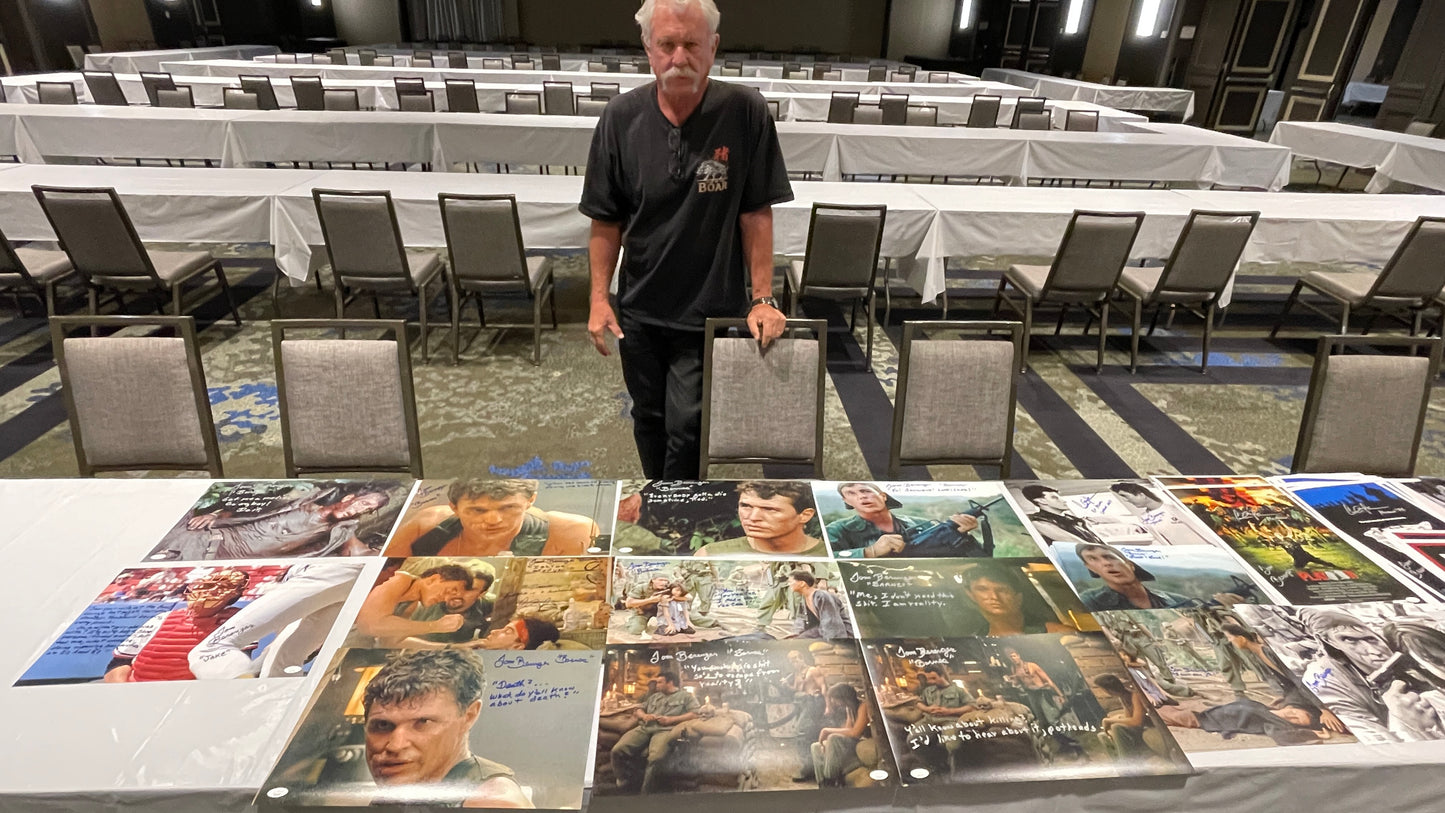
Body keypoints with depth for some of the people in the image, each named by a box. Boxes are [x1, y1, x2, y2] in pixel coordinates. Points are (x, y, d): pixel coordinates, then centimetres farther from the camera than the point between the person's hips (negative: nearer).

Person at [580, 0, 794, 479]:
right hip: (639, 309, 3)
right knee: (649, 420, 19)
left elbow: (756, 214, -9)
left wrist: (763, 300, -11)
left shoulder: (745, 112, -12)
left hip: (709, 311, -3)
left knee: (687, 426, -1)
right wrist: (599, 299, -3)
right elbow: (607, 219, 0)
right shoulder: (621, 117, -6)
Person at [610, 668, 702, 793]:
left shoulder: (686, 696, 15)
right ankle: (627, 786, -4)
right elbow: (638, 711, 31)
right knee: (618, 750, -20)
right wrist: (644, 715, 7)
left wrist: (671, 719, -8)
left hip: (665, 730, -5)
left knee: (655, 758, -36)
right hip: (644, 728, 5)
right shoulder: (654, 696, 33)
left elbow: (695, 714, 0)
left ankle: (646, 791, -18)